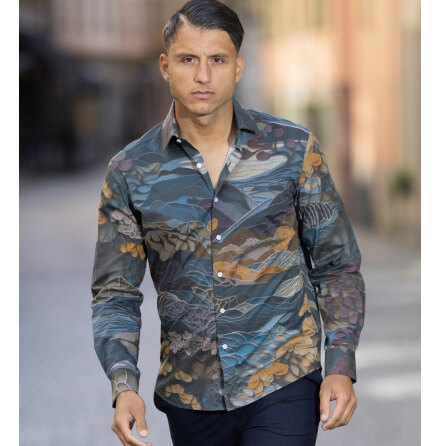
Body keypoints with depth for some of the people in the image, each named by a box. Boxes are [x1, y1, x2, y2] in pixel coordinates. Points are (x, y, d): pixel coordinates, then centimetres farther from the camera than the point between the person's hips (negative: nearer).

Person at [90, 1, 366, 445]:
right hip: (189, 397, 2)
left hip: (283, 384, -2)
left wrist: (340, 367, -5)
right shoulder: (130, 171, -1)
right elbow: (114, 294, 2)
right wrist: (124, 387, -13)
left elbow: (337, 266, 4)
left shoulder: (293, 149, -3)